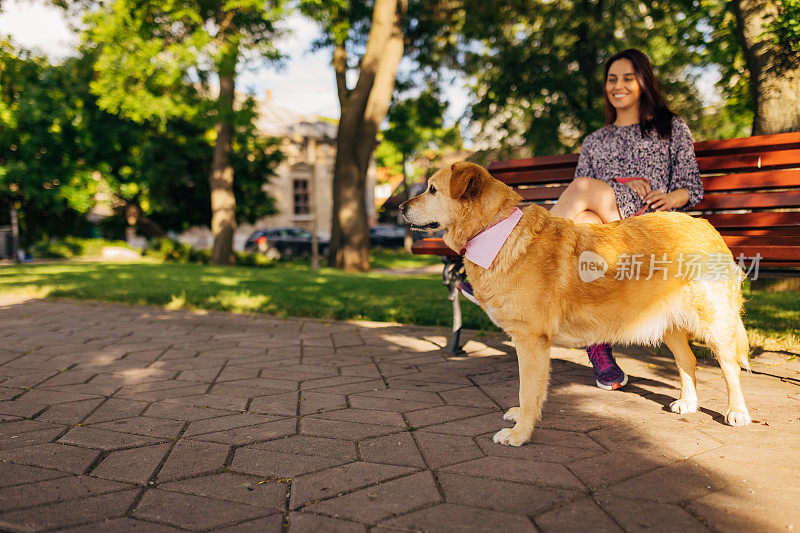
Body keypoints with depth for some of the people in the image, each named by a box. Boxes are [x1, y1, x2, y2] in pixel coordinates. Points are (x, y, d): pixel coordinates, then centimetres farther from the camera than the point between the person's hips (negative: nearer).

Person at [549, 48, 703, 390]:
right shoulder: (594, 141, 30)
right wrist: (624, 184, -3)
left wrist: (672, 197, -12)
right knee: (581, 223, -37)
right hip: (600, 223, 3)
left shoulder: (672, 128, 23)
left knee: (583, 186, -31)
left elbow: (693, 186, 13)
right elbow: (579, 203, 15)